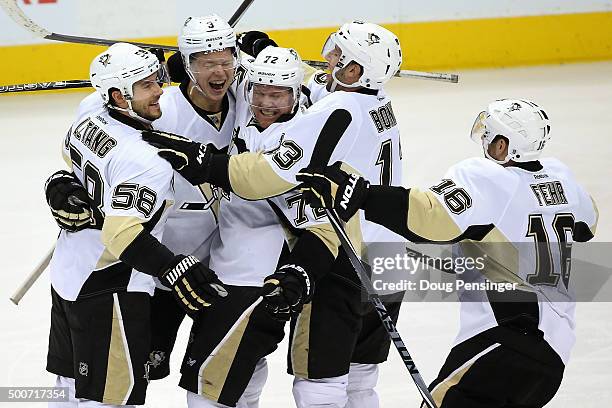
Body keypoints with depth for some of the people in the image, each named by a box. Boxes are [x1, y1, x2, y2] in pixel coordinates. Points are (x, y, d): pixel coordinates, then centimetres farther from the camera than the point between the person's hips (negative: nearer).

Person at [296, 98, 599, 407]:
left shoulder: (482, 178, -11)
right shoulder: (560, 177, 11)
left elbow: (430, 217, -26)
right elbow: (585, 226, 29)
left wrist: (356, 195, -28)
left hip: (507, 338, -9)